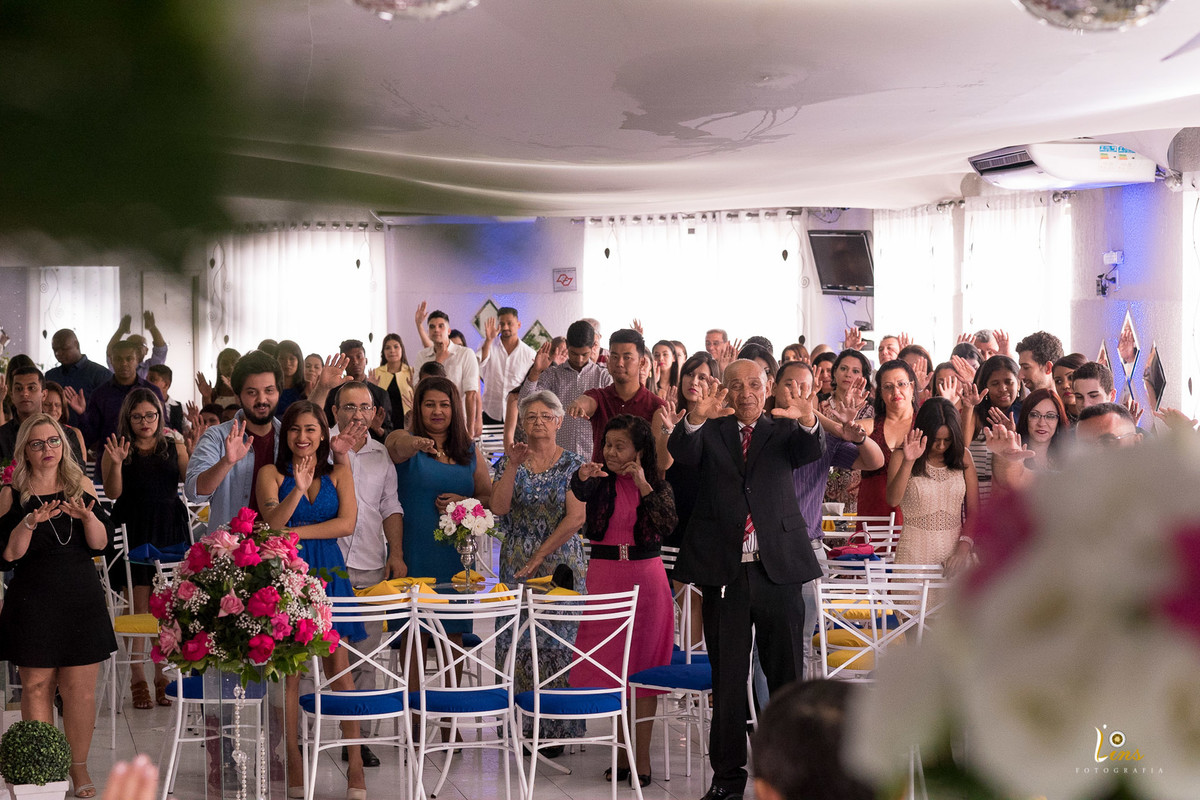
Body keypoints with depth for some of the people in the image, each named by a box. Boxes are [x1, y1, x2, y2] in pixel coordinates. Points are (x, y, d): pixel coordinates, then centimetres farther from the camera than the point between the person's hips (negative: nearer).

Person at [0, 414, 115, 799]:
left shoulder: (81, 486, 8)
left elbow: (100, 543, 3)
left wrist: (87, 515, -15)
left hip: (82, 598, 2)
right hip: (33, 601, -2)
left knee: (80, 688, 1)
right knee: (37, 685, 0)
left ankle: (79, 768, 13)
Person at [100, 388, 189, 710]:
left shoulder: (174, 448, 9)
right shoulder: (117, 449, 4)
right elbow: (112, 493, -4)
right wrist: (116, 464, -20)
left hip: (170, 532, 2)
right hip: (134, 534, -2)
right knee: (139, 606, -3)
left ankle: (163, 675, 11)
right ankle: (137, 678, 2)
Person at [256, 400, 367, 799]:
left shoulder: (339, 473, 10)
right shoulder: (272, 473, 5)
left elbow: (346, 523, -3)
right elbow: (272, 522, -8)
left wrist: (295, 532, -8)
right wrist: (298, 489, -22)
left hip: (327, 572, 1)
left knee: (338, 667, -3)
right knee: (287, 669, -1)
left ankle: (355, 765, -1)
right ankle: (293, 763, 6)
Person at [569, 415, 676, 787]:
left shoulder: (658, 486, 3)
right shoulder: (601, 481, 3)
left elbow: (667, 524, -13)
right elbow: (580, 491, -20)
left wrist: (644, 487, -21)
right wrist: (582, 477, -41)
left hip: (645, 578, -1)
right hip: (605, 575, 1)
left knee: (644, 664, 1)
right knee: (610, 664, 3)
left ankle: (642, 755, 4)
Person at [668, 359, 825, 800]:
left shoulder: (784, 431, 9)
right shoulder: (710, 433, 9)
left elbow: (811, 450, -12)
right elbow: (681, 452, -12)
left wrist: (807, 420, -35)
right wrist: (696, 417, -33)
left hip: (778, 568, 0)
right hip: (725, 572, 0)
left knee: (786, 674, 5)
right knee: (727, 678, 6)